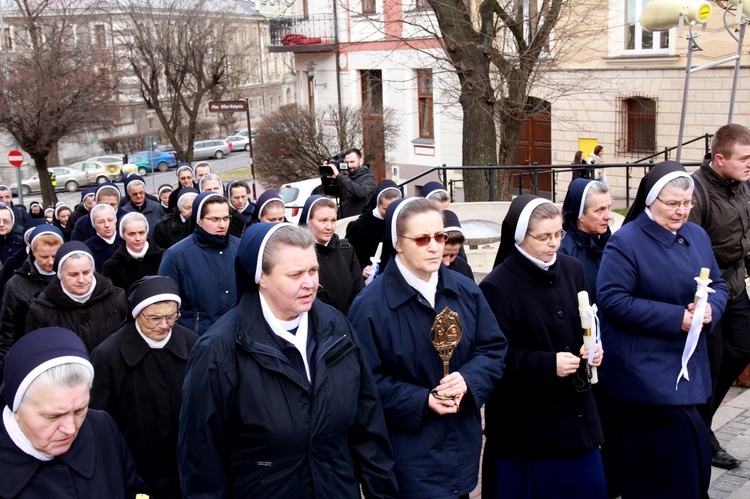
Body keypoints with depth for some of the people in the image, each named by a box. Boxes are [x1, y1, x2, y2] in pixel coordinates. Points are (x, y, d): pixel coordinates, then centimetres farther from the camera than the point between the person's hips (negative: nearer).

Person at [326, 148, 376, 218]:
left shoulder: (368, 177, -6)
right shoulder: (345, 176, 13)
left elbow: (361, 192, -26)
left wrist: (339, 176, -26)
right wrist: (327, 175, -4)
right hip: (343, 220, 6)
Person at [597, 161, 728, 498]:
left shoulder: (697, 236, 10)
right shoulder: (625, 241, -11)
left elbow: (718, 285, 15)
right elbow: (612, 300, -18)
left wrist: (709, 308, -9)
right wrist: (676, 318, -19)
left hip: (689, 369, 7)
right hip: (645, 375, -7)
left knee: (692, 461, 13)